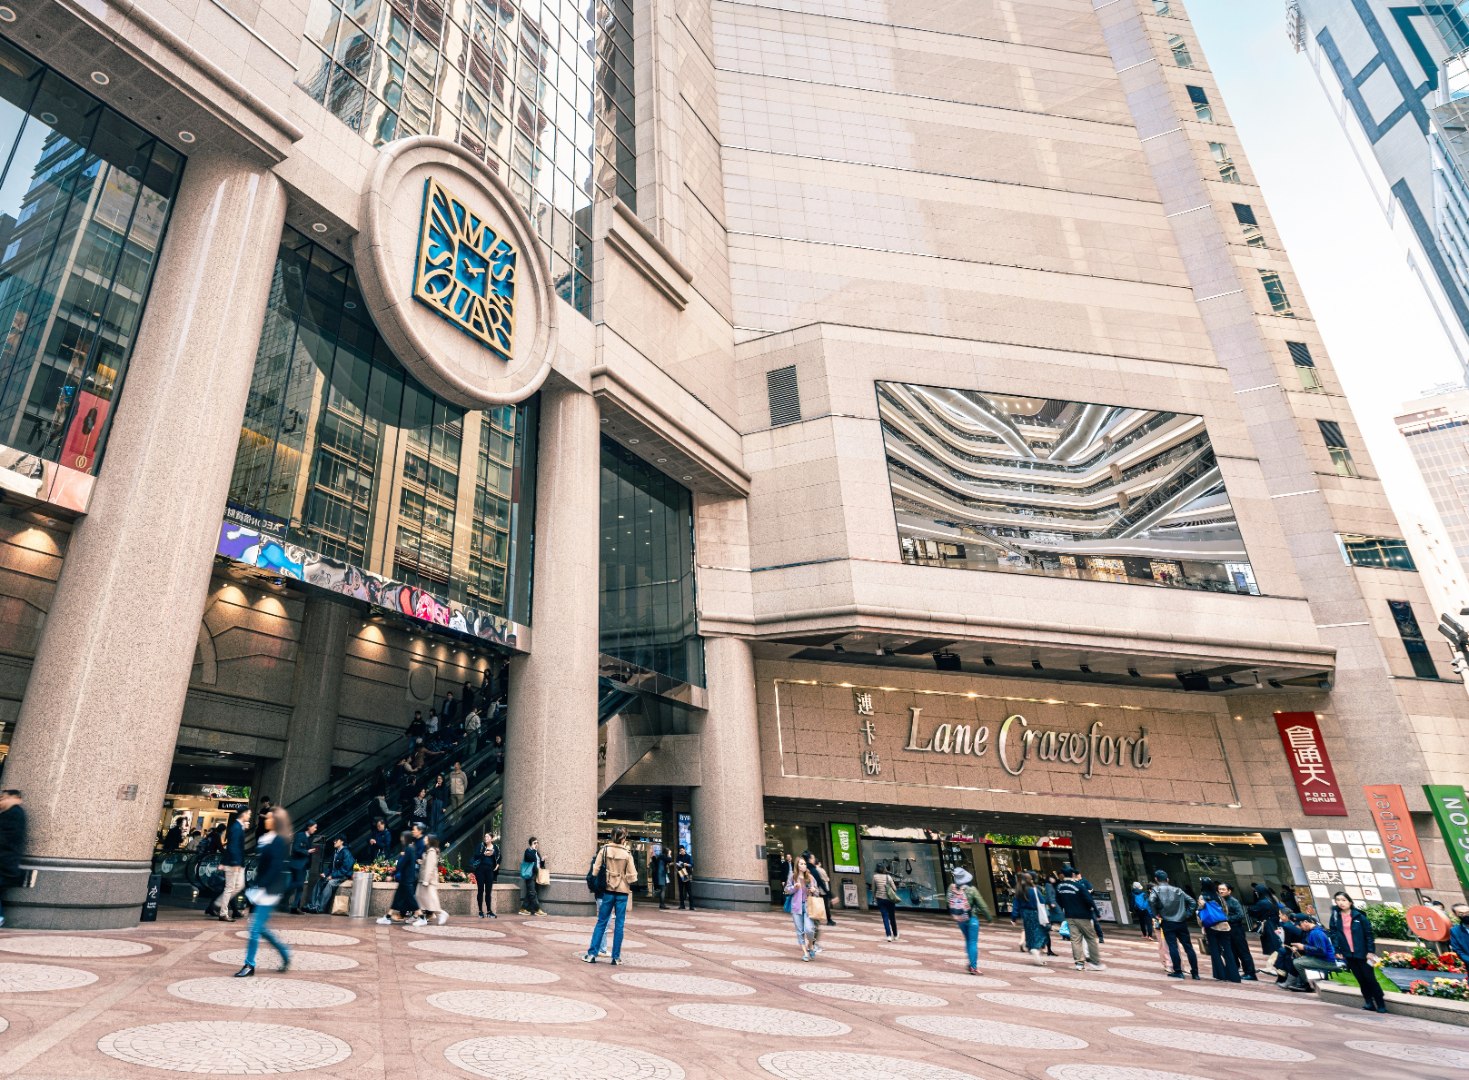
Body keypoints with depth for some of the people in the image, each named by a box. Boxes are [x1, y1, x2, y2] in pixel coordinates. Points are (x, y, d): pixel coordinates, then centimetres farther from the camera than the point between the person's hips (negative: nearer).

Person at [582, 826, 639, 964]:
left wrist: (597, 884, 13)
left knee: (601, 922, 10)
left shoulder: (604, 850, -3)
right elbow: (631, 875, -7)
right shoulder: (627, 853, -7)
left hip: (608, 891, 1)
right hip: (622, 892, -1)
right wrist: (631, 885, 12)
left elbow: (595, 871, -2)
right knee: (619, 925, 5)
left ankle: (591, 954, 9)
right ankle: (616, 957, 9)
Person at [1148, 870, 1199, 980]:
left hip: (1168, 922, -4)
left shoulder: (1156, 889, 0)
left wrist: (1156, 914, -5)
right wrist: (1187, 914, 12)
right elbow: (1192, 901, 9)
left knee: (1173, 947, -1)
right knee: (1188, 947, 8)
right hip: (1182, 922, 4)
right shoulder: (1177, 889, 13)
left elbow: (1151, 901, -19)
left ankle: (1178, 971, -3)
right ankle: (1195, 972, 10)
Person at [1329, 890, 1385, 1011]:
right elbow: (1333, 933, 3)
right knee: (1360, 979, 7)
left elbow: (1369, 934, -4)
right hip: (1348, 954, 3)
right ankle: (1369, 1003, 14)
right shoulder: (1335, 917, 3)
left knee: (1370, 979, 1)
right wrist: (1337, 950, -4)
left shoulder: (1359, 916, -4)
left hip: (1362, 952, -3)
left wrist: (1370, 951, -10)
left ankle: (1381, 1005, 11)